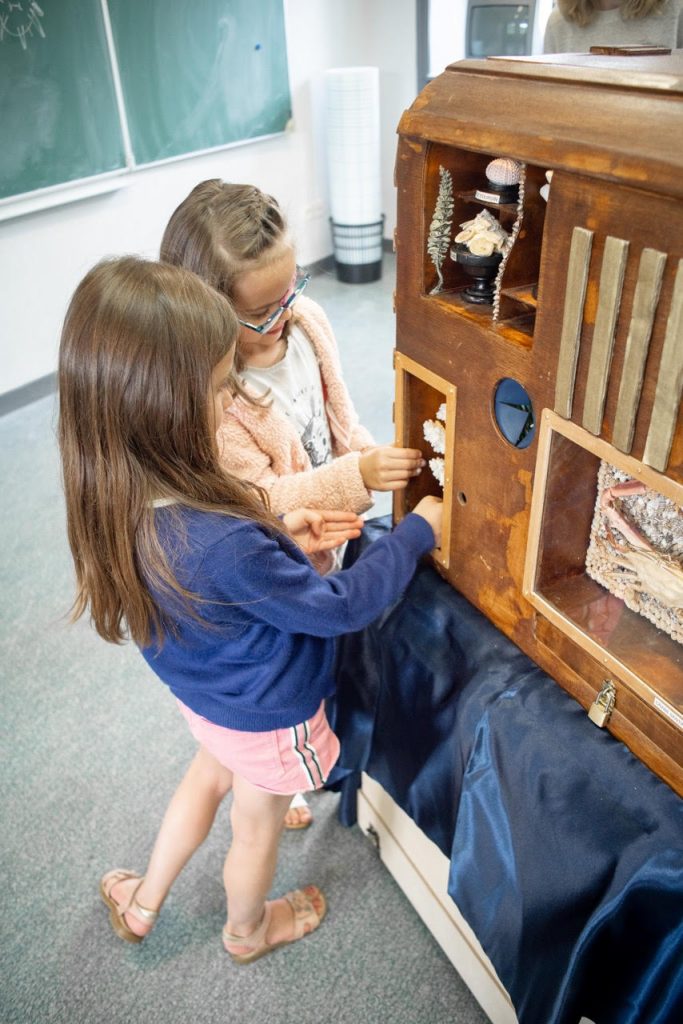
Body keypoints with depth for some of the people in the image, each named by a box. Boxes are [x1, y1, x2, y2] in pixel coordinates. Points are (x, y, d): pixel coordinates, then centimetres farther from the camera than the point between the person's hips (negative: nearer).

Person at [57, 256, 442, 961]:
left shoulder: (117, 498, -21)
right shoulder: (226, 545, -44)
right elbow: (341, 607, -28)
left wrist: (279, 537, -10)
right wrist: (417, 531, -16)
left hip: (202, 688, 6)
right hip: (265, 713, -6)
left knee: (209, 775, 36)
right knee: (258, 825, 25)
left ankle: (141, 902, 59)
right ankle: (248, 930, 59)